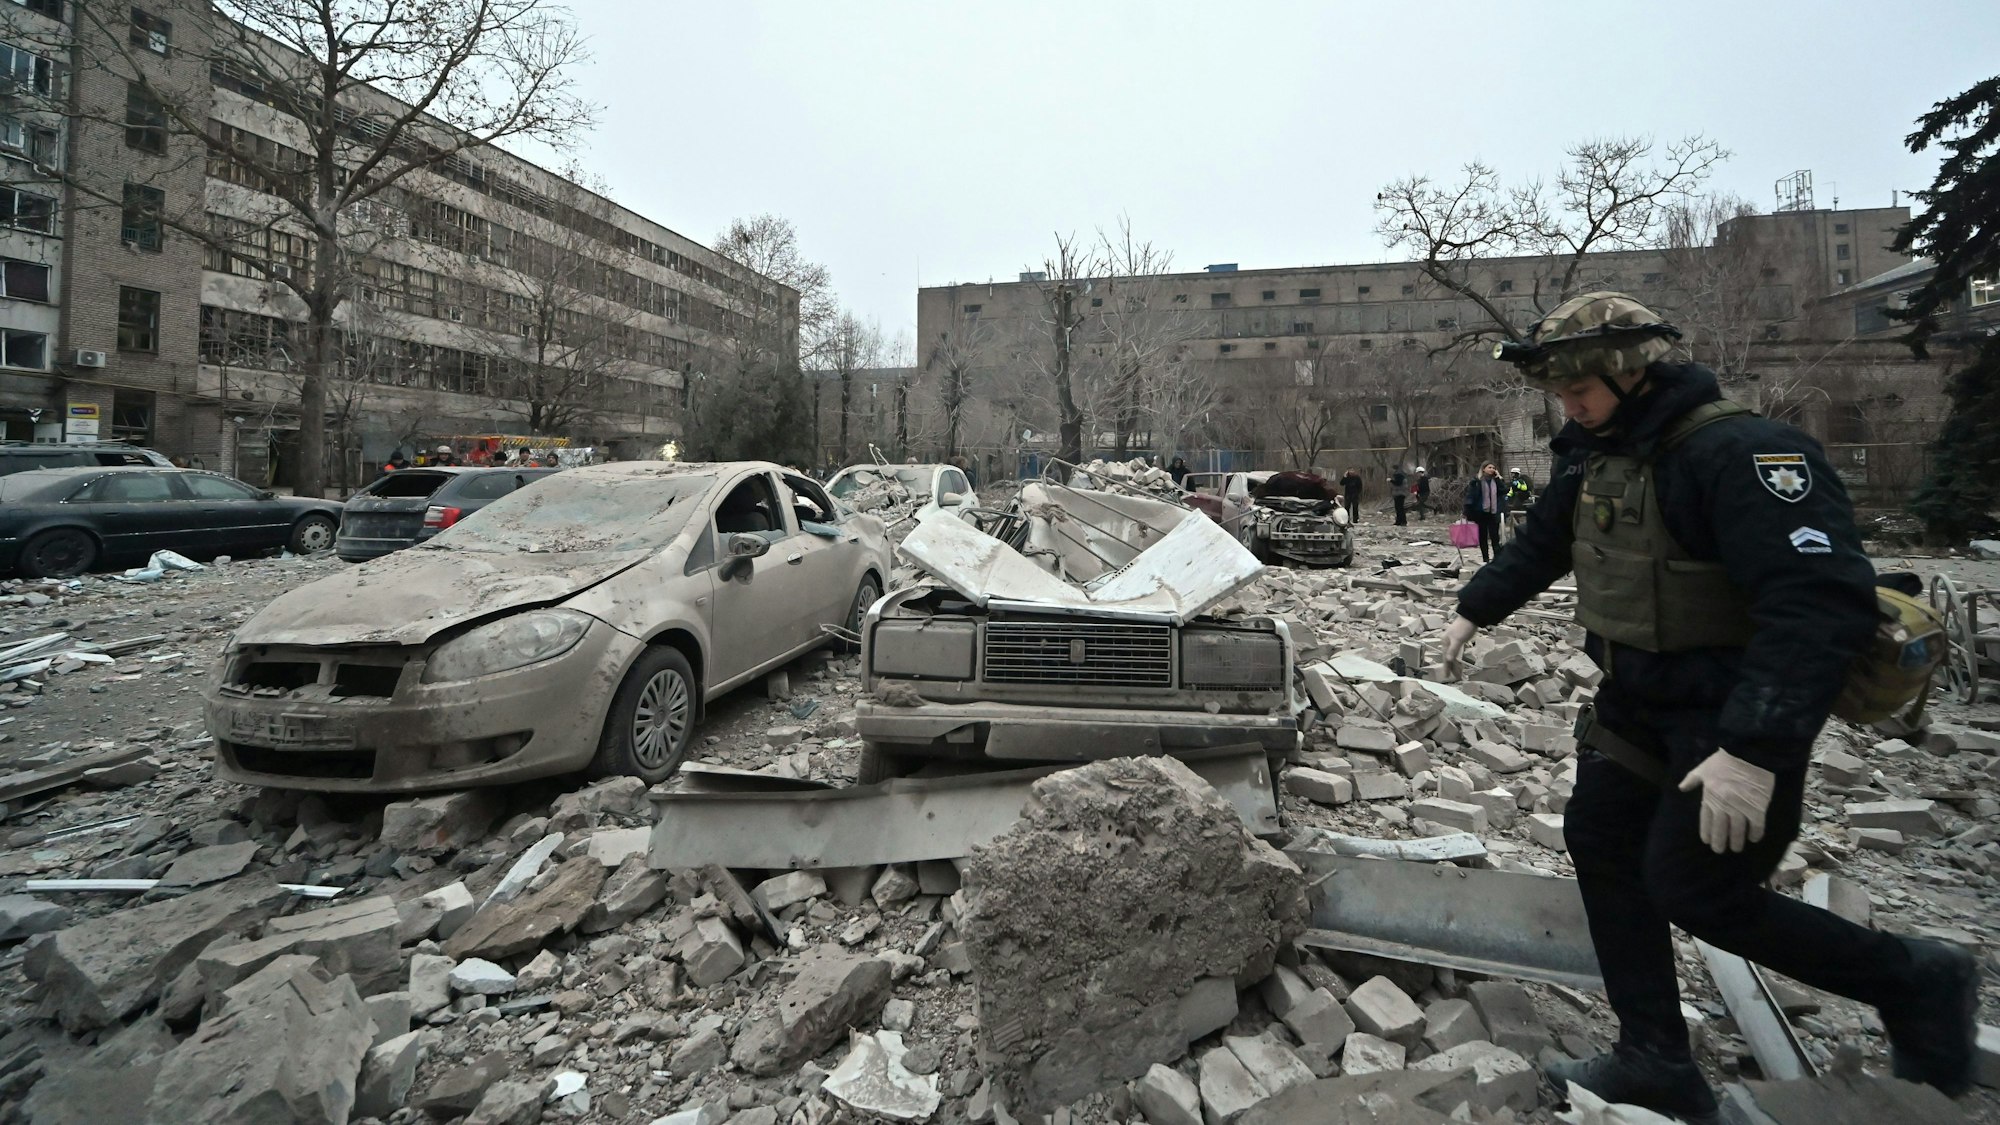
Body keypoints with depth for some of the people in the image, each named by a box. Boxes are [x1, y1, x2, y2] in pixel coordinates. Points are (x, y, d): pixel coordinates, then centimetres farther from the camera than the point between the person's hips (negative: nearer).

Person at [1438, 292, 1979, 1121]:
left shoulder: (1740, 453, -24)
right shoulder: (1595, 456, 4)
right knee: (1601, 842, 9)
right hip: (1640, 701, 9)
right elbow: (1540, 547, 21)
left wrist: (1757, 748, -37)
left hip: (1734, 712, -9)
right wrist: (1475, 611, 23)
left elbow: (1822, 602, -32)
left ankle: (1914, 982, 23)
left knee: (1696, 890, -3)